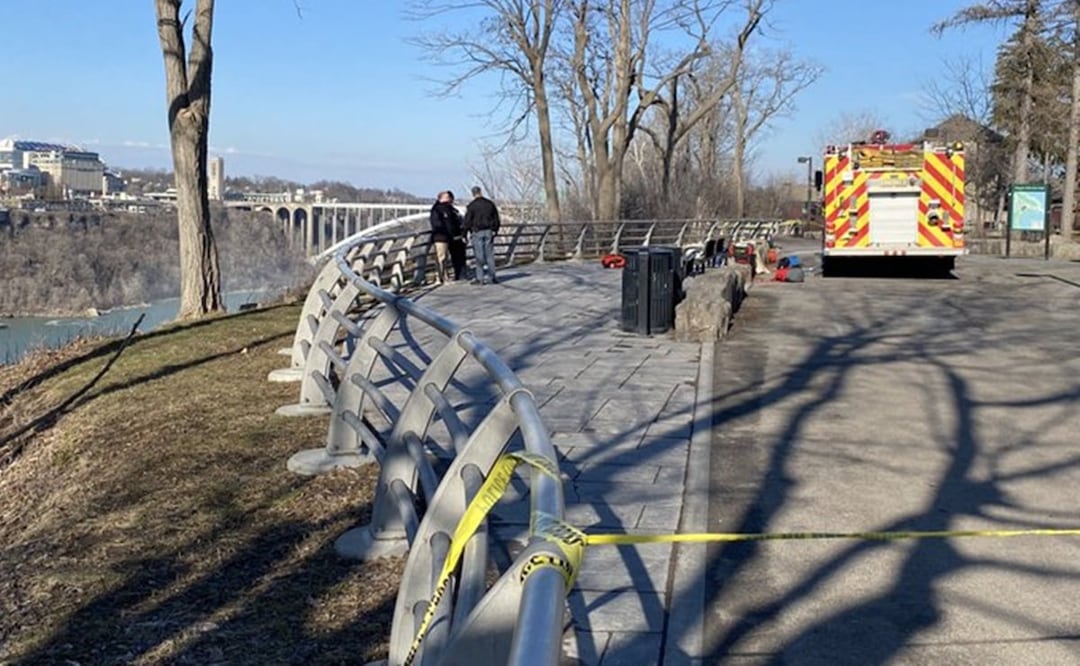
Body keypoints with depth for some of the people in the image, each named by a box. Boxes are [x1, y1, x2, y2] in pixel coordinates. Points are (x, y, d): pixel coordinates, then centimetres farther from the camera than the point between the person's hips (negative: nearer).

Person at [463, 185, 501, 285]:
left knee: (479, 255, -2)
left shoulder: (471, 206, -6)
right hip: (489, 232, 3)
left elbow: (467, 221, -6)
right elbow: (496, 219, 12)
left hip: (477, 232, -3)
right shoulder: (490, 204, 7)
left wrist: (466, 233, 1)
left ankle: (481, 278, -3)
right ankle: (491, 277, 8)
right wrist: (495, 231, 19)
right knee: (490, 255, 7)